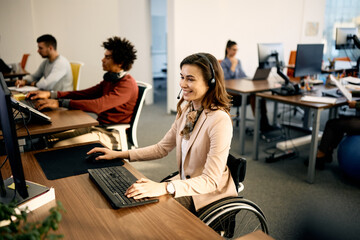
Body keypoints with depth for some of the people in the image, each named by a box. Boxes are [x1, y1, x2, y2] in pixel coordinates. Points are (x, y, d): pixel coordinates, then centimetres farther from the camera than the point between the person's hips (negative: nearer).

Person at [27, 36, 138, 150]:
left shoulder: (127, 84, -18)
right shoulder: (109, 80, 14)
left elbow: (98, 106, -28)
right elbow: (84, 94, 9)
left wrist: (59, 103, -29)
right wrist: (50, 94, -1)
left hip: (112, 135, -9)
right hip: (98, 126, 9)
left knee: (60, 146, -21)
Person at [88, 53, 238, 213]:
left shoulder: (219, 121, -26)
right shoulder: (186, 109, 1)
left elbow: (211, 181, -27)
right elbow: (162, 148, 9)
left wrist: (165, 188, -38)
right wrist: (119, 154, 3)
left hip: (209, 194, -7)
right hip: (186, 184, 7)